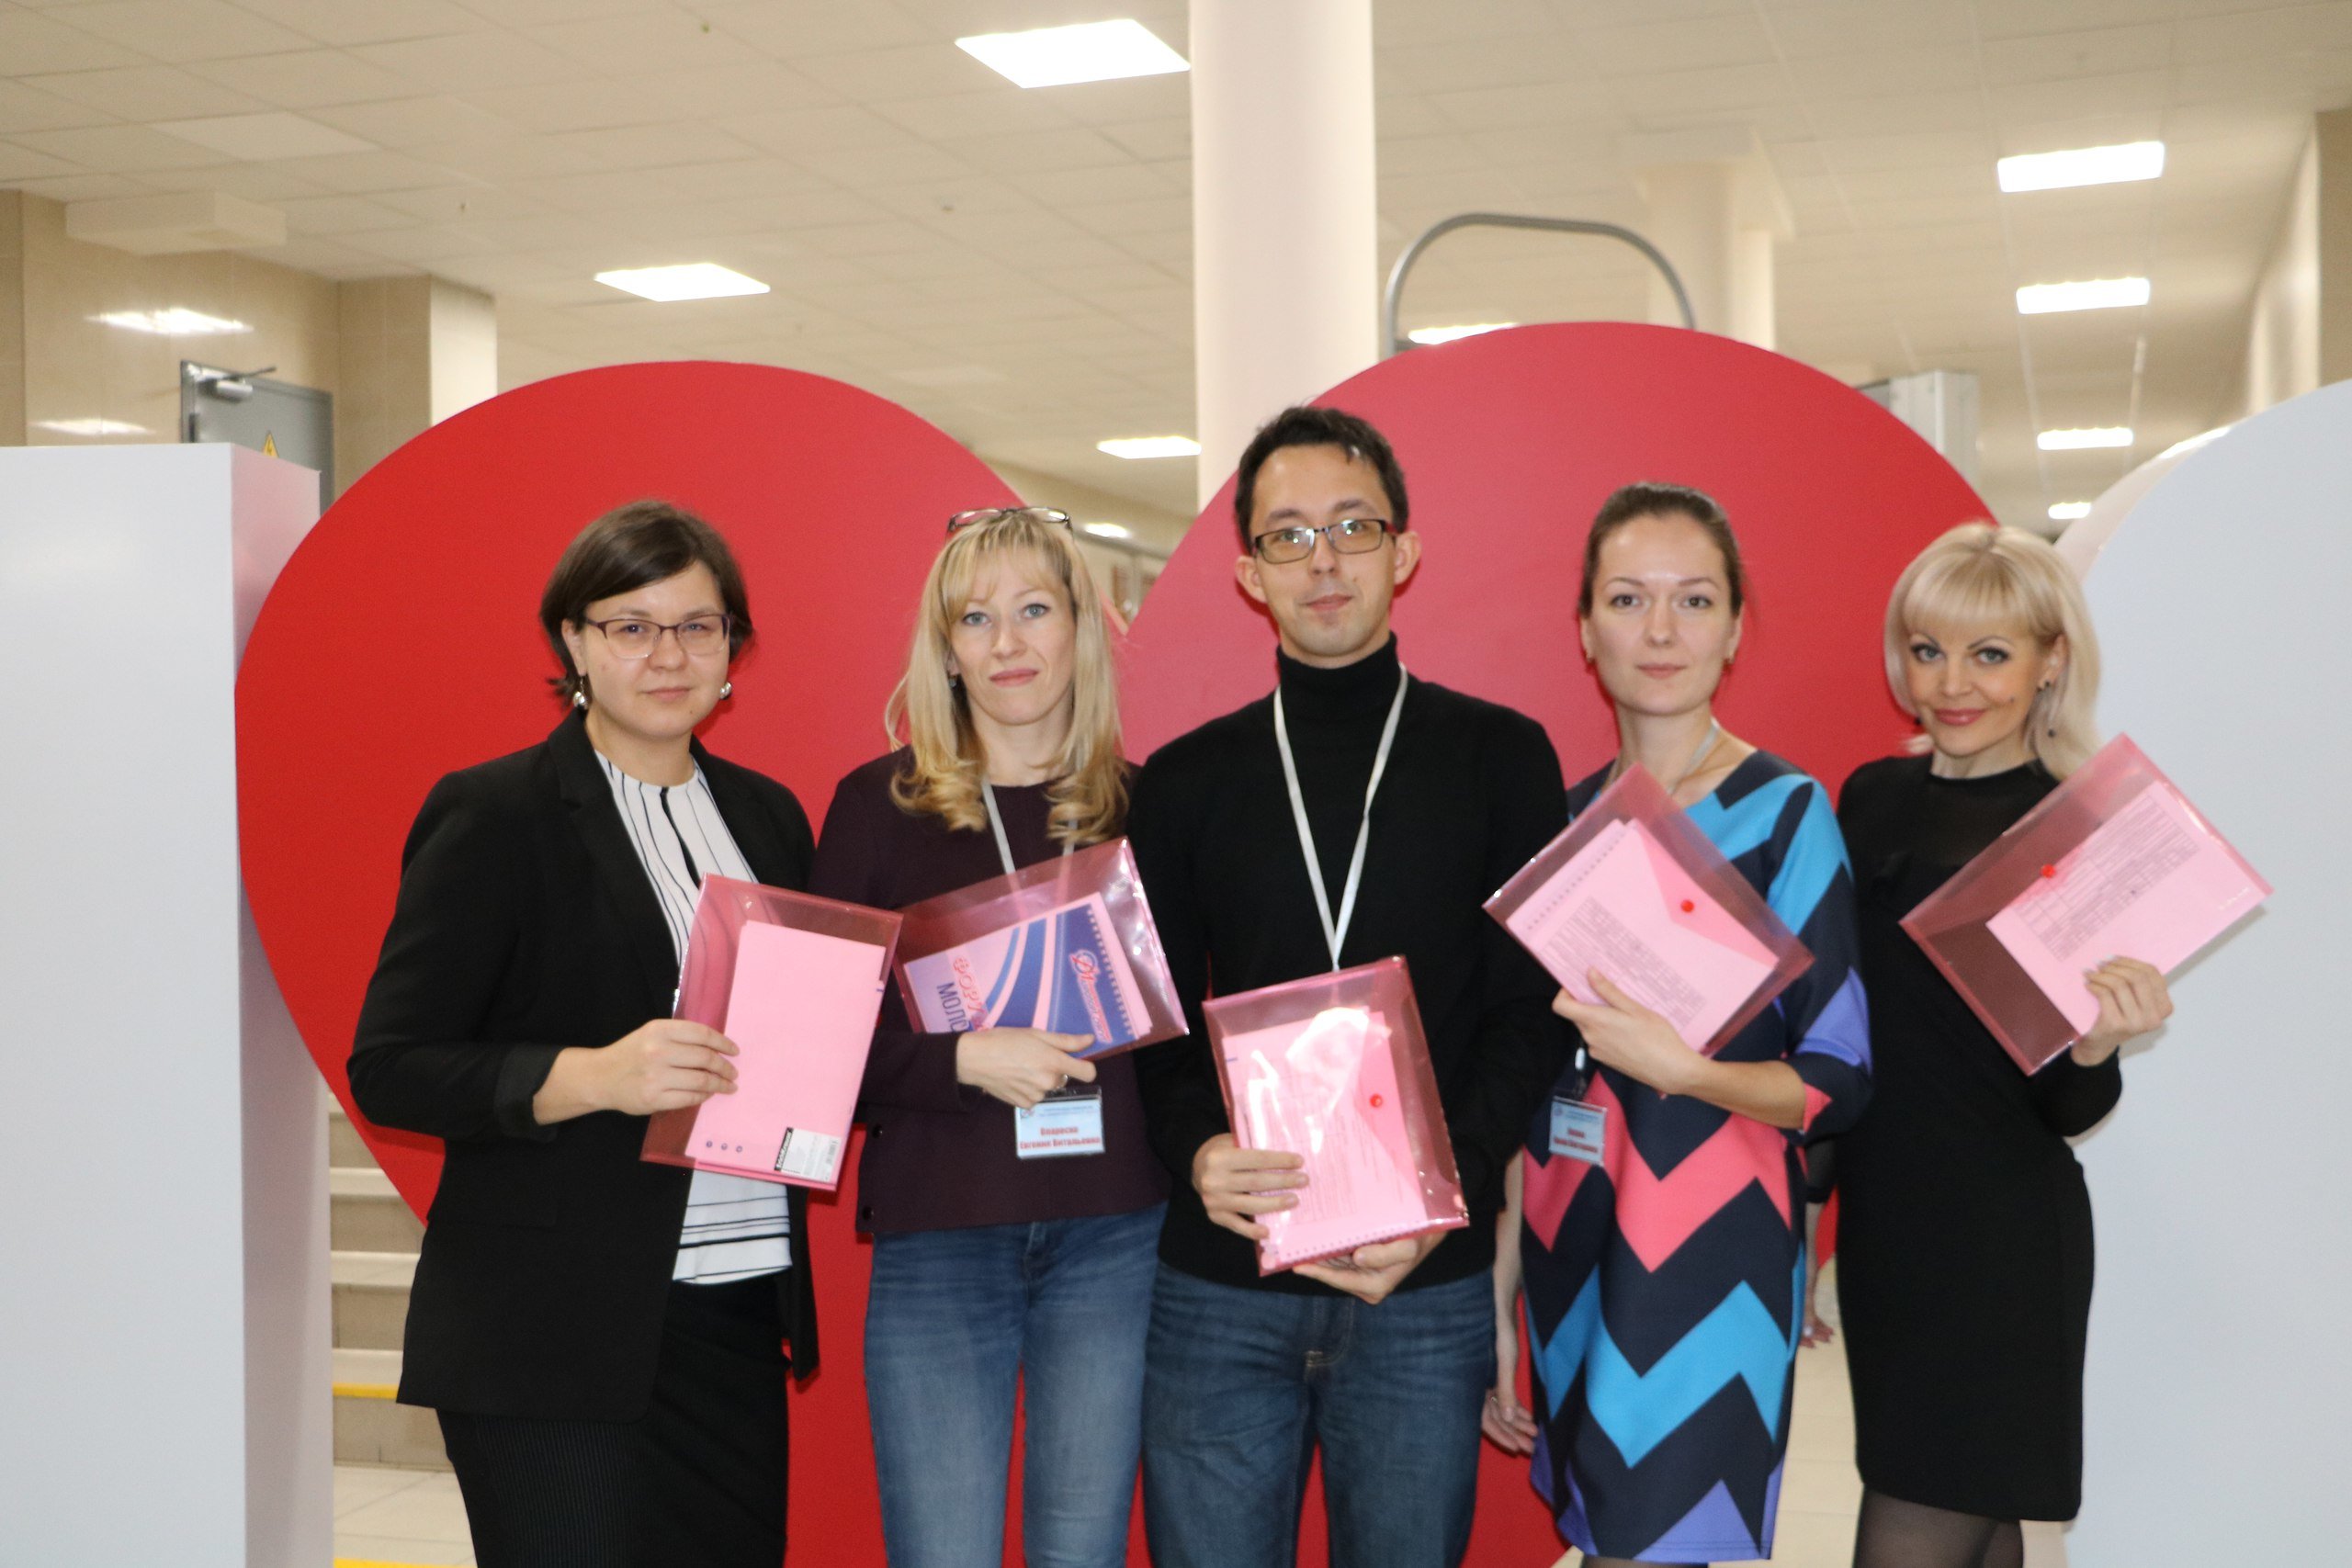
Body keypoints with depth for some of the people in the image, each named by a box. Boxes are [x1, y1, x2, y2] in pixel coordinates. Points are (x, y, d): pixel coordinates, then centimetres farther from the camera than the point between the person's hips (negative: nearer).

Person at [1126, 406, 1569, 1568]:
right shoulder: (1184, 782, 7)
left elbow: (1530, 1013, -1)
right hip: (1219, 1286, 1)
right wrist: (1197, 1151, -16)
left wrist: (1446, 1187, -16)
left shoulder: (1501, 757, 3)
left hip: (1428, 1286, -1)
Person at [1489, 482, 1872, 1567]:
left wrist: (1676, 1066, -24)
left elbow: (1838, 1082, -7)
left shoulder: (1785, 812, -7)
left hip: (1711, 1258, -5)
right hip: (1570, 1252, 5)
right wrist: (1499, 1303, 10)